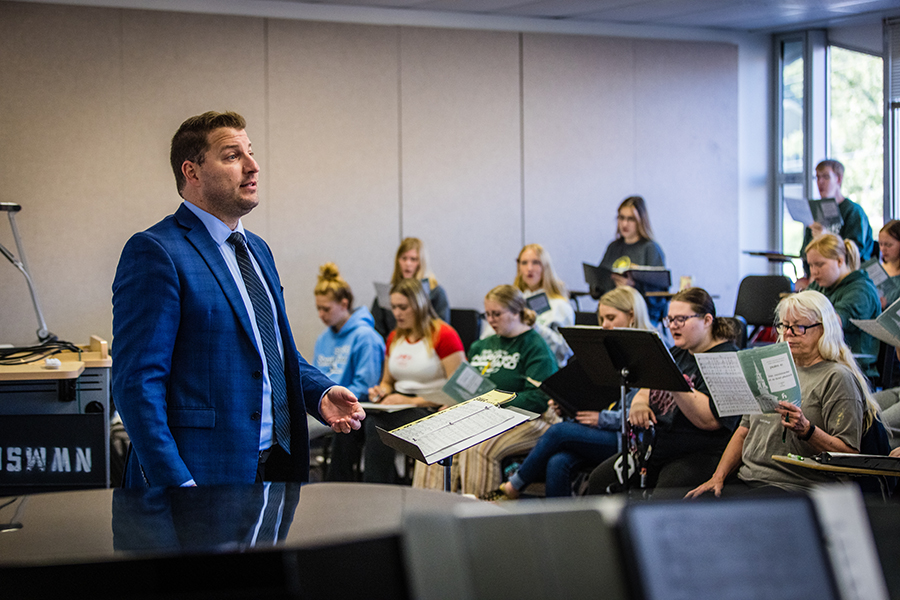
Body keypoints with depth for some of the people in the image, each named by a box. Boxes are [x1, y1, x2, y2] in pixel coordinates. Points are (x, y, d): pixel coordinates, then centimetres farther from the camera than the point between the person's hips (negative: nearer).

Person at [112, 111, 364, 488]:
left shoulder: (257, 249, 17)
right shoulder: (155, 252, -11)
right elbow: (137, 383, -17)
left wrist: (321, 393, 5)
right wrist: (176, 483, -23)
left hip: (278, 465, 8)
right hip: (202, 474, -8)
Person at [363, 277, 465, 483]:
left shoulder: (444, 335, -6)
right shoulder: (394, 338, 19)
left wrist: (413, 401, -15)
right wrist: (381, 391, 5)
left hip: (431, 410, -6)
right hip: (399, 405, 6)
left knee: (377, 425, -31)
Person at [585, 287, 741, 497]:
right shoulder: (678, 354, 18)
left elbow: (709, 420, -22)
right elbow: (645, 390, 25)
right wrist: (638, 402, -1)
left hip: (700, 455, -9)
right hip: (656, 447, 9)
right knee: (599, 480, -4)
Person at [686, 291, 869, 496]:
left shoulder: (839, 378, -2)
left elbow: (850, 453, -9)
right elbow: (744, 431, 22)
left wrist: (806, 430, -24)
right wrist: (718, 477, 8)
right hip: (744, 479, 7)